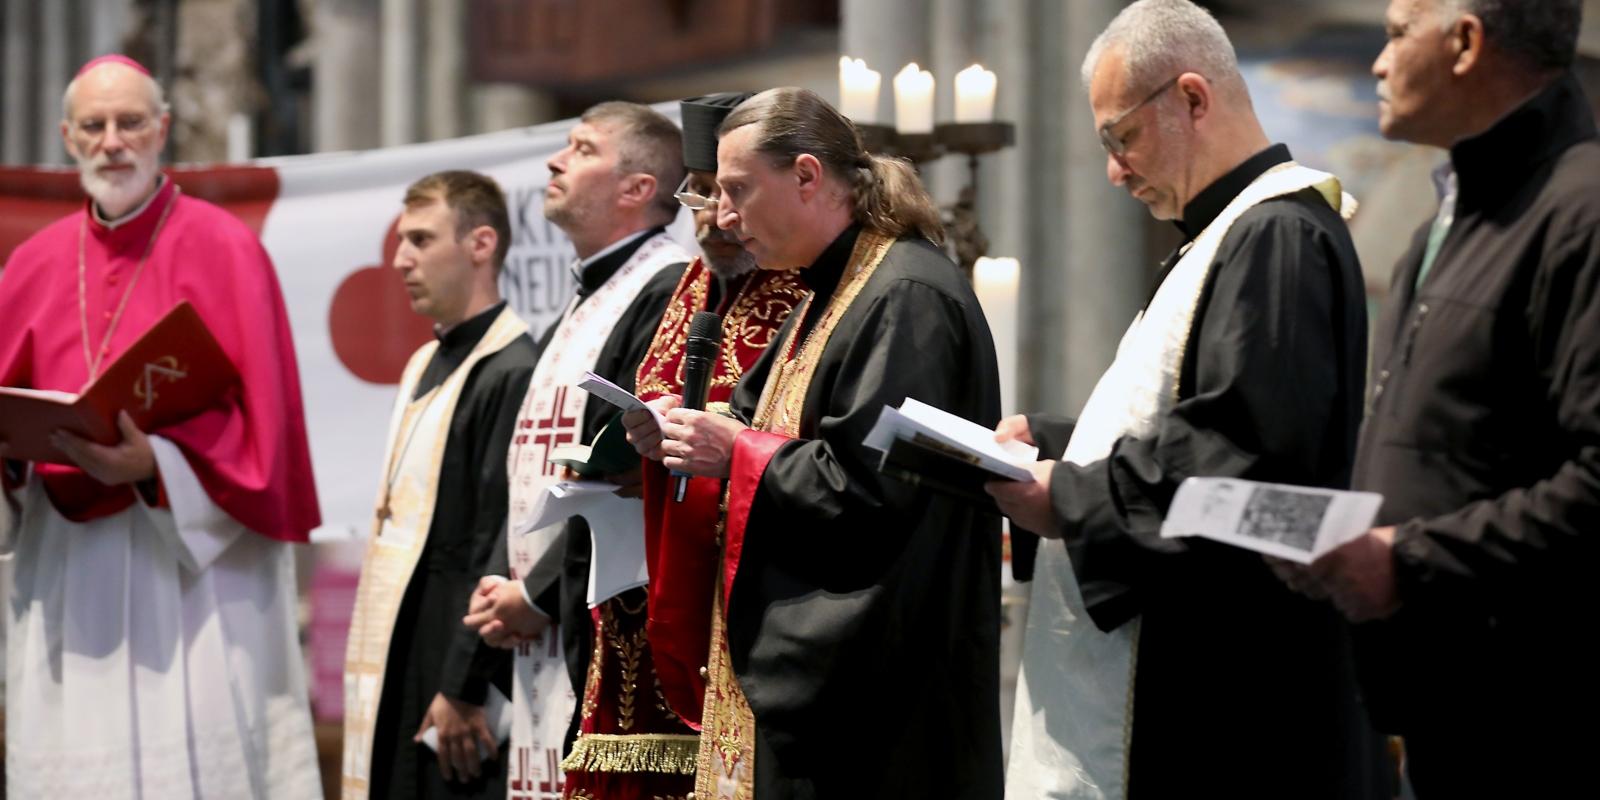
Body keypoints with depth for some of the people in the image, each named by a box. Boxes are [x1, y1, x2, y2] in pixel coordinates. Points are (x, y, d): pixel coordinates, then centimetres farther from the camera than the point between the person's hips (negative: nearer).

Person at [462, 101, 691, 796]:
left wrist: (538, 596, -12)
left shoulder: (670, 294, -10)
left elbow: (637, 478, -18)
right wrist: (500, 580, 7)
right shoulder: (579, 310, 21)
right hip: (543, 644, 9)